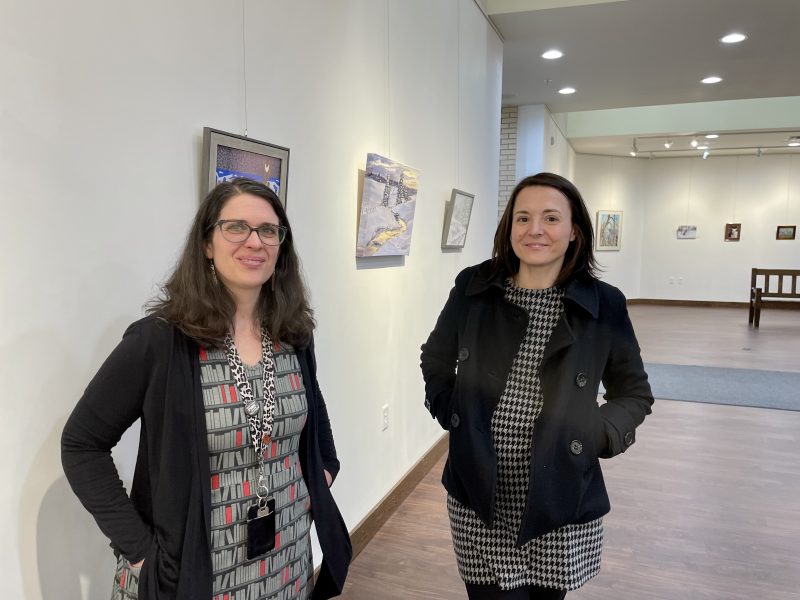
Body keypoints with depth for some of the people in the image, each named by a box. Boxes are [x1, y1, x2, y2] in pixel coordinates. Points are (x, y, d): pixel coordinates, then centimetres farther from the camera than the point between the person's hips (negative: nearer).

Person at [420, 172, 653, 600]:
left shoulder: (604, 304, -6)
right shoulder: (472, 287, -3)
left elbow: (635, 394, 7)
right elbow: (435, 359, 14)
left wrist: (596, 437, -7)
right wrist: (448, 409, 1)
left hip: (561, 503, 0)